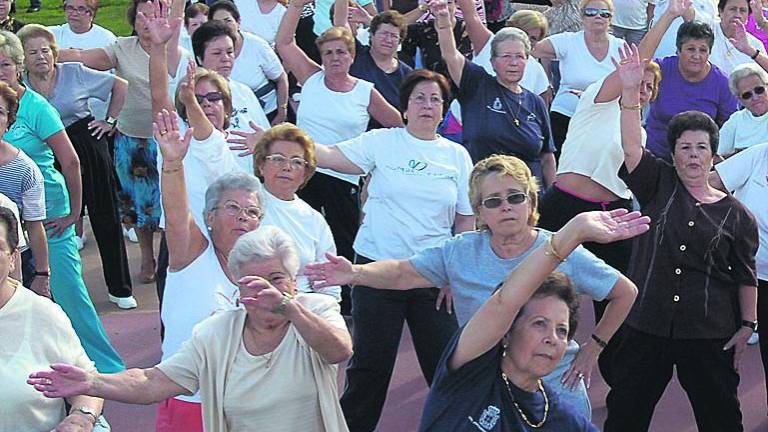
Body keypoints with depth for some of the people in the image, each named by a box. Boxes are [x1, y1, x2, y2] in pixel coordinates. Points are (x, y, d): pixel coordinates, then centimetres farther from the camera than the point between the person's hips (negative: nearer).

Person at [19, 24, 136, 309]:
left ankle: (120, 288, 16)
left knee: (106, 219, 5)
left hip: (89, 149, 0)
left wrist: (111, 120, 1)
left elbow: (121, 85, 5)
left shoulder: (75, 73, -5)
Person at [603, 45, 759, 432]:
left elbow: (745, 277, 6)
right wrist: (630, 90, -24)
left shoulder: (735, 214, 2)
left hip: (709, 334, 0)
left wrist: (747, 325, -2)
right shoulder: (658, 187, 3)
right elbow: (632, 147, -12)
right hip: (646, 324, 1)